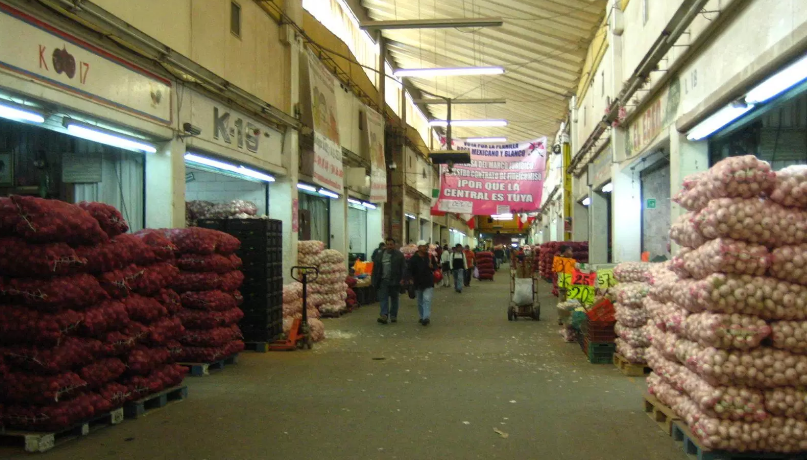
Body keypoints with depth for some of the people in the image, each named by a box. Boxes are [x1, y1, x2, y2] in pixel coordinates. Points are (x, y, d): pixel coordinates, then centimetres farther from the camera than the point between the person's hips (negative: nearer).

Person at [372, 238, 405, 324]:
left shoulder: (399, 255, -2)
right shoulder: (380, 255, 7)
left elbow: (403, 268, -5)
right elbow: (375, 269, 8)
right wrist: (375, 281, 3)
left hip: (394, 281, -2)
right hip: (383, 280, 2)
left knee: (394, 298, 10)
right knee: (383, 298, -8)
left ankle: (393, 315, 20)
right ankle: (384, 315, -14)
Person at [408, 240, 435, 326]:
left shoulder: (430, 256, 2)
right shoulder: (413, 258, -6)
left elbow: (436, 266, 13)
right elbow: (410, 270, -6)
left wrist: (432, 266, -9)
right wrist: (412, 279, -16)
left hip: (429, 283, 0)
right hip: (418, 283, 0)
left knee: (427, 299, -15)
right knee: (420, 302, 12)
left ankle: (426, 317, -22)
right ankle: (422, 317, 25)